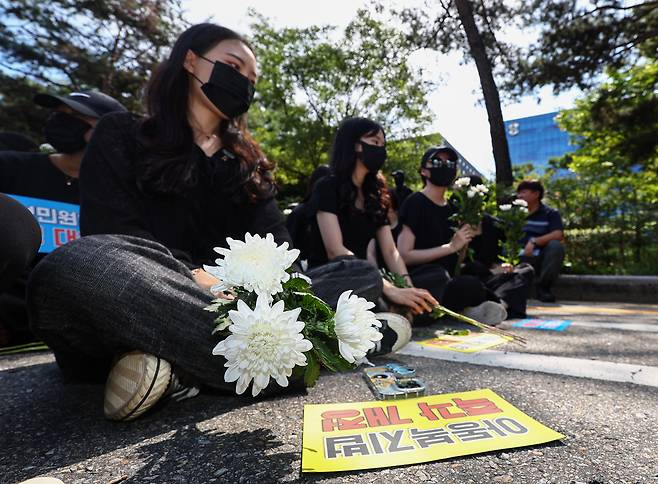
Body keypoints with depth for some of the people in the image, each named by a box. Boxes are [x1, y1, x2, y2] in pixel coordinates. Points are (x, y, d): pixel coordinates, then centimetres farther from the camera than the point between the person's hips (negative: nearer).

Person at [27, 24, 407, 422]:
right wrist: (196, 279, -22)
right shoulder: (122, 135, 10)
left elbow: (276, 241, 6)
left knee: (365, 278, -11)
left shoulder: (248, 162, 21)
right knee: (79, 266, -35)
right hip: (142, 303, -3)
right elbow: (110, 230, -7)